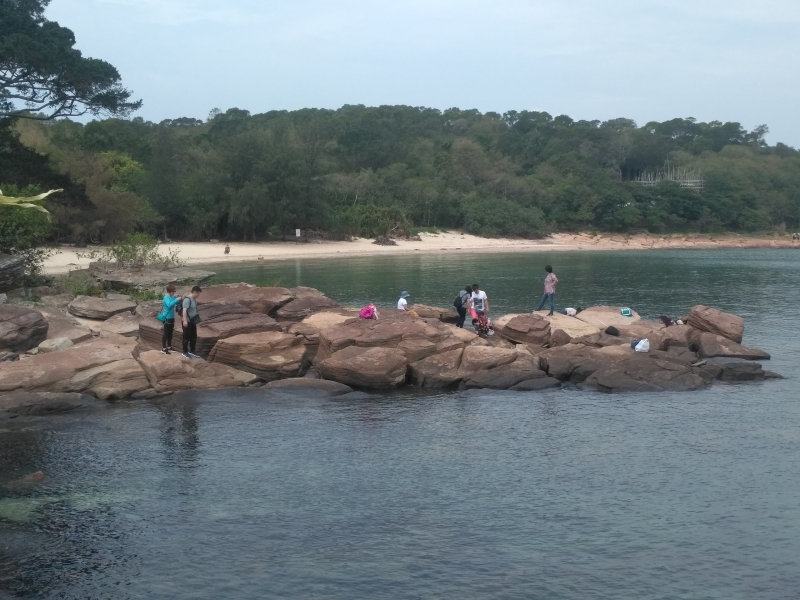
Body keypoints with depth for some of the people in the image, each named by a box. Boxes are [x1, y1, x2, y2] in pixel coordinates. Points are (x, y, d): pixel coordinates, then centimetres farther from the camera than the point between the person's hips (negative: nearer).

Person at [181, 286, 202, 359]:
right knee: (187, 337, 1)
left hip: (193, 321, 9)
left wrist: (196, 319, 26)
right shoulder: (187, 299, -19)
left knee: (194, 337, 15)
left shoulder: (194, 299, 10)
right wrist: (185, 320, -36)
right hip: (187, 322, -9)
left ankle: (192, 351, 27)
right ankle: (185, 352, 12)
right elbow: (184, 310, -28)